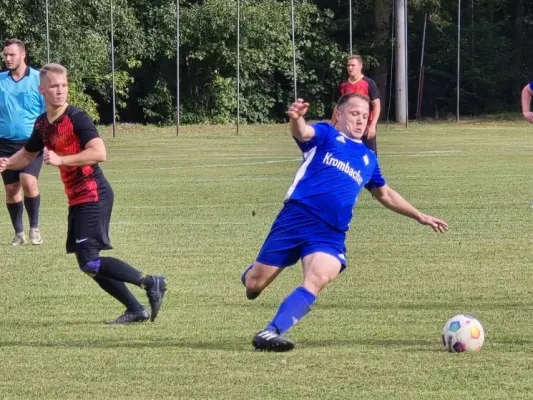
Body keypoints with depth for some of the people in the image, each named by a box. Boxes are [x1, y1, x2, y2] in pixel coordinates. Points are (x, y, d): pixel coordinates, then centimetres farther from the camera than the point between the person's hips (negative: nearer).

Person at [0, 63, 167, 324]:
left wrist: (60, 160, -28)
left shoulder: (77, 118, -14)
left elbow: (99, 153, -26)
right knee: (90, 264, 7)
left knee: (89, 261, -15)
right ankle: (136, 310, 12)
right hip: (77, 199, 9)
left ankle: (150, 283, -8)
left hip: (93, 195, -9)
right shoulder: (42, 124, 10)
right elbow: (28, 154, 28)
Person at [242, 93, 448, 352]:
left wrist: (420, 217, 38)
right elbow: (303, 133, -18)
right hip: (297, 217, -3)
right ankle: (252, 274, 41)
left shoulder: (368, 158, 23)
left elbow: (385, 194, 39)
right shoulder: (326, 135, 6)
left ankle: (272, 333, -30)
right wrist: (296, 118, -43)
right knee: (255, 284, 1)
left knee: (318, 280, -29)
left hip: (331, 232, 3)